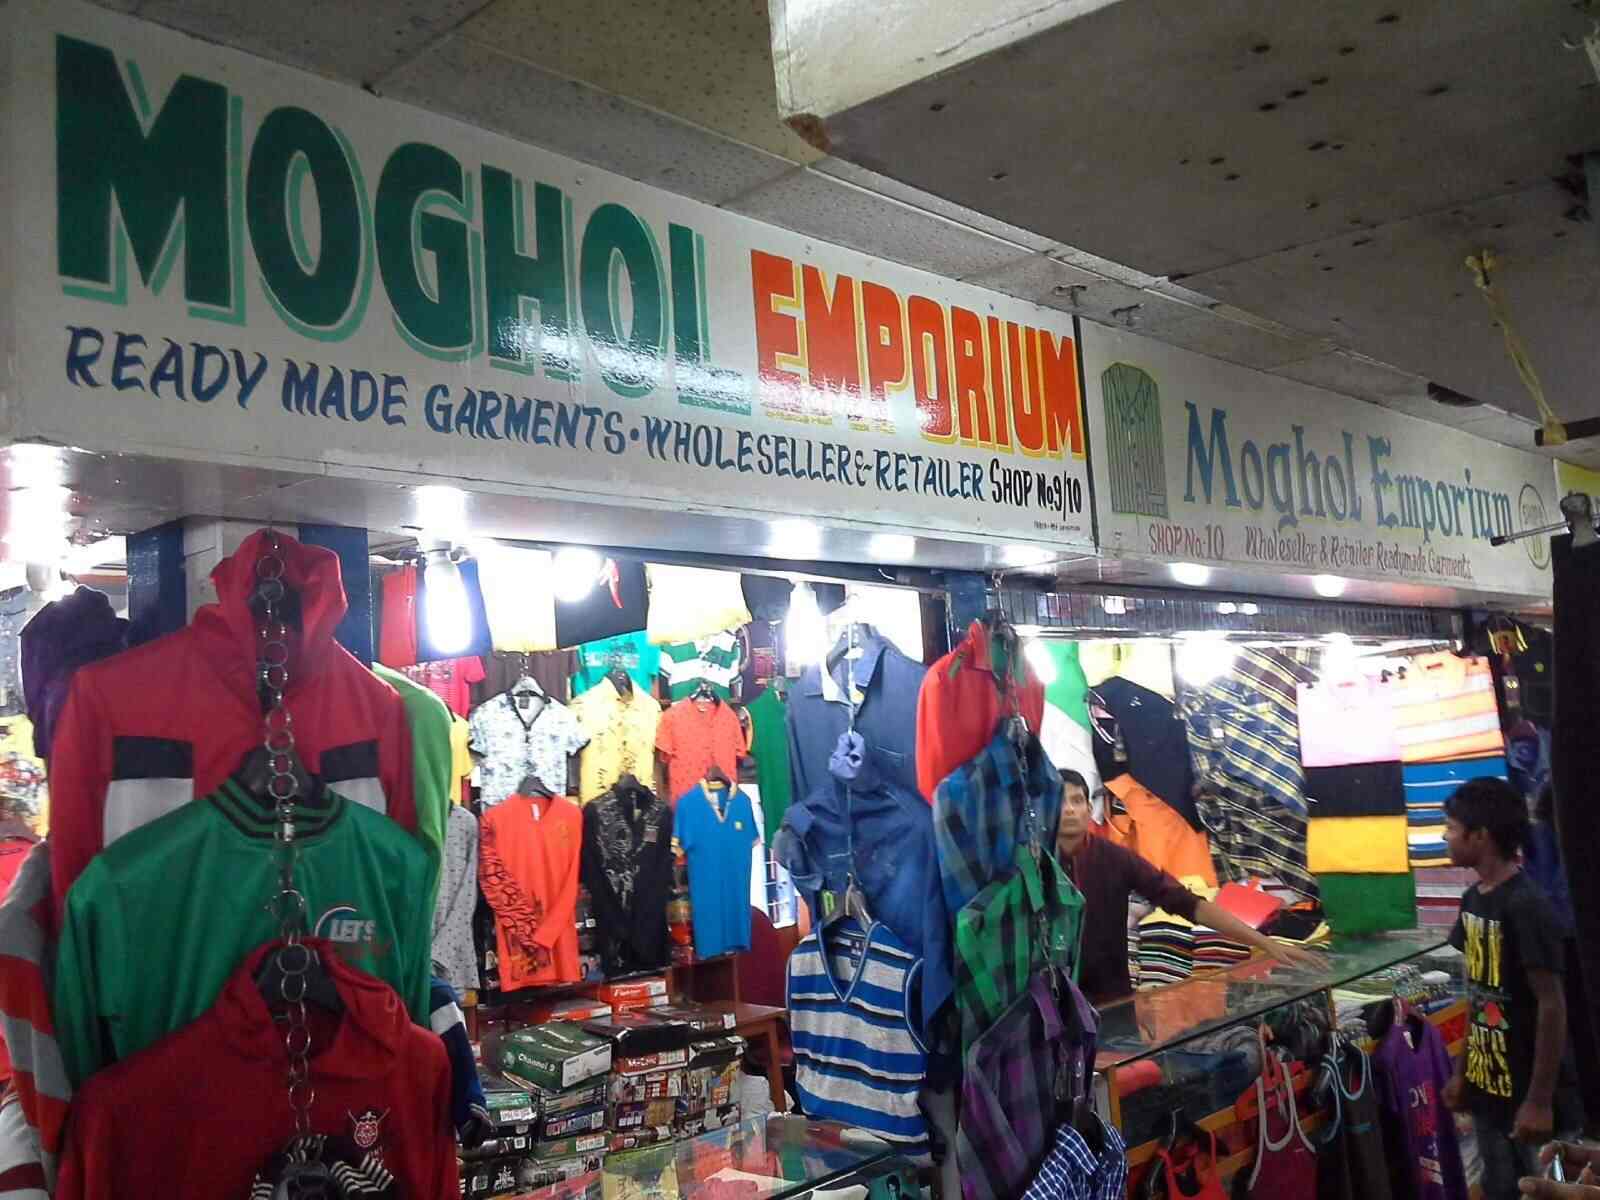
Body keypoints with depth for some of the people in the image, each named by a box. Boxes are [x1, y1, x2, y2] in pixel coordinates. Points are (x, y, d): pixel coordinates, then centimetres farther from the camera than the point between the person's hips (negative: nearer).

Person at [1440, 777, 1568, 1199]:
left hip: (1523, 1092, -8)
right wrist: (1462, 1071, 14)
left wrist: (1540, 1101, -19)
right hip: (1487, 1083, 8)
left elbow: (1552, 1006, -19)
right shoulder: (1473, 898, 5)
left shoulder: (1527, 908, -20)